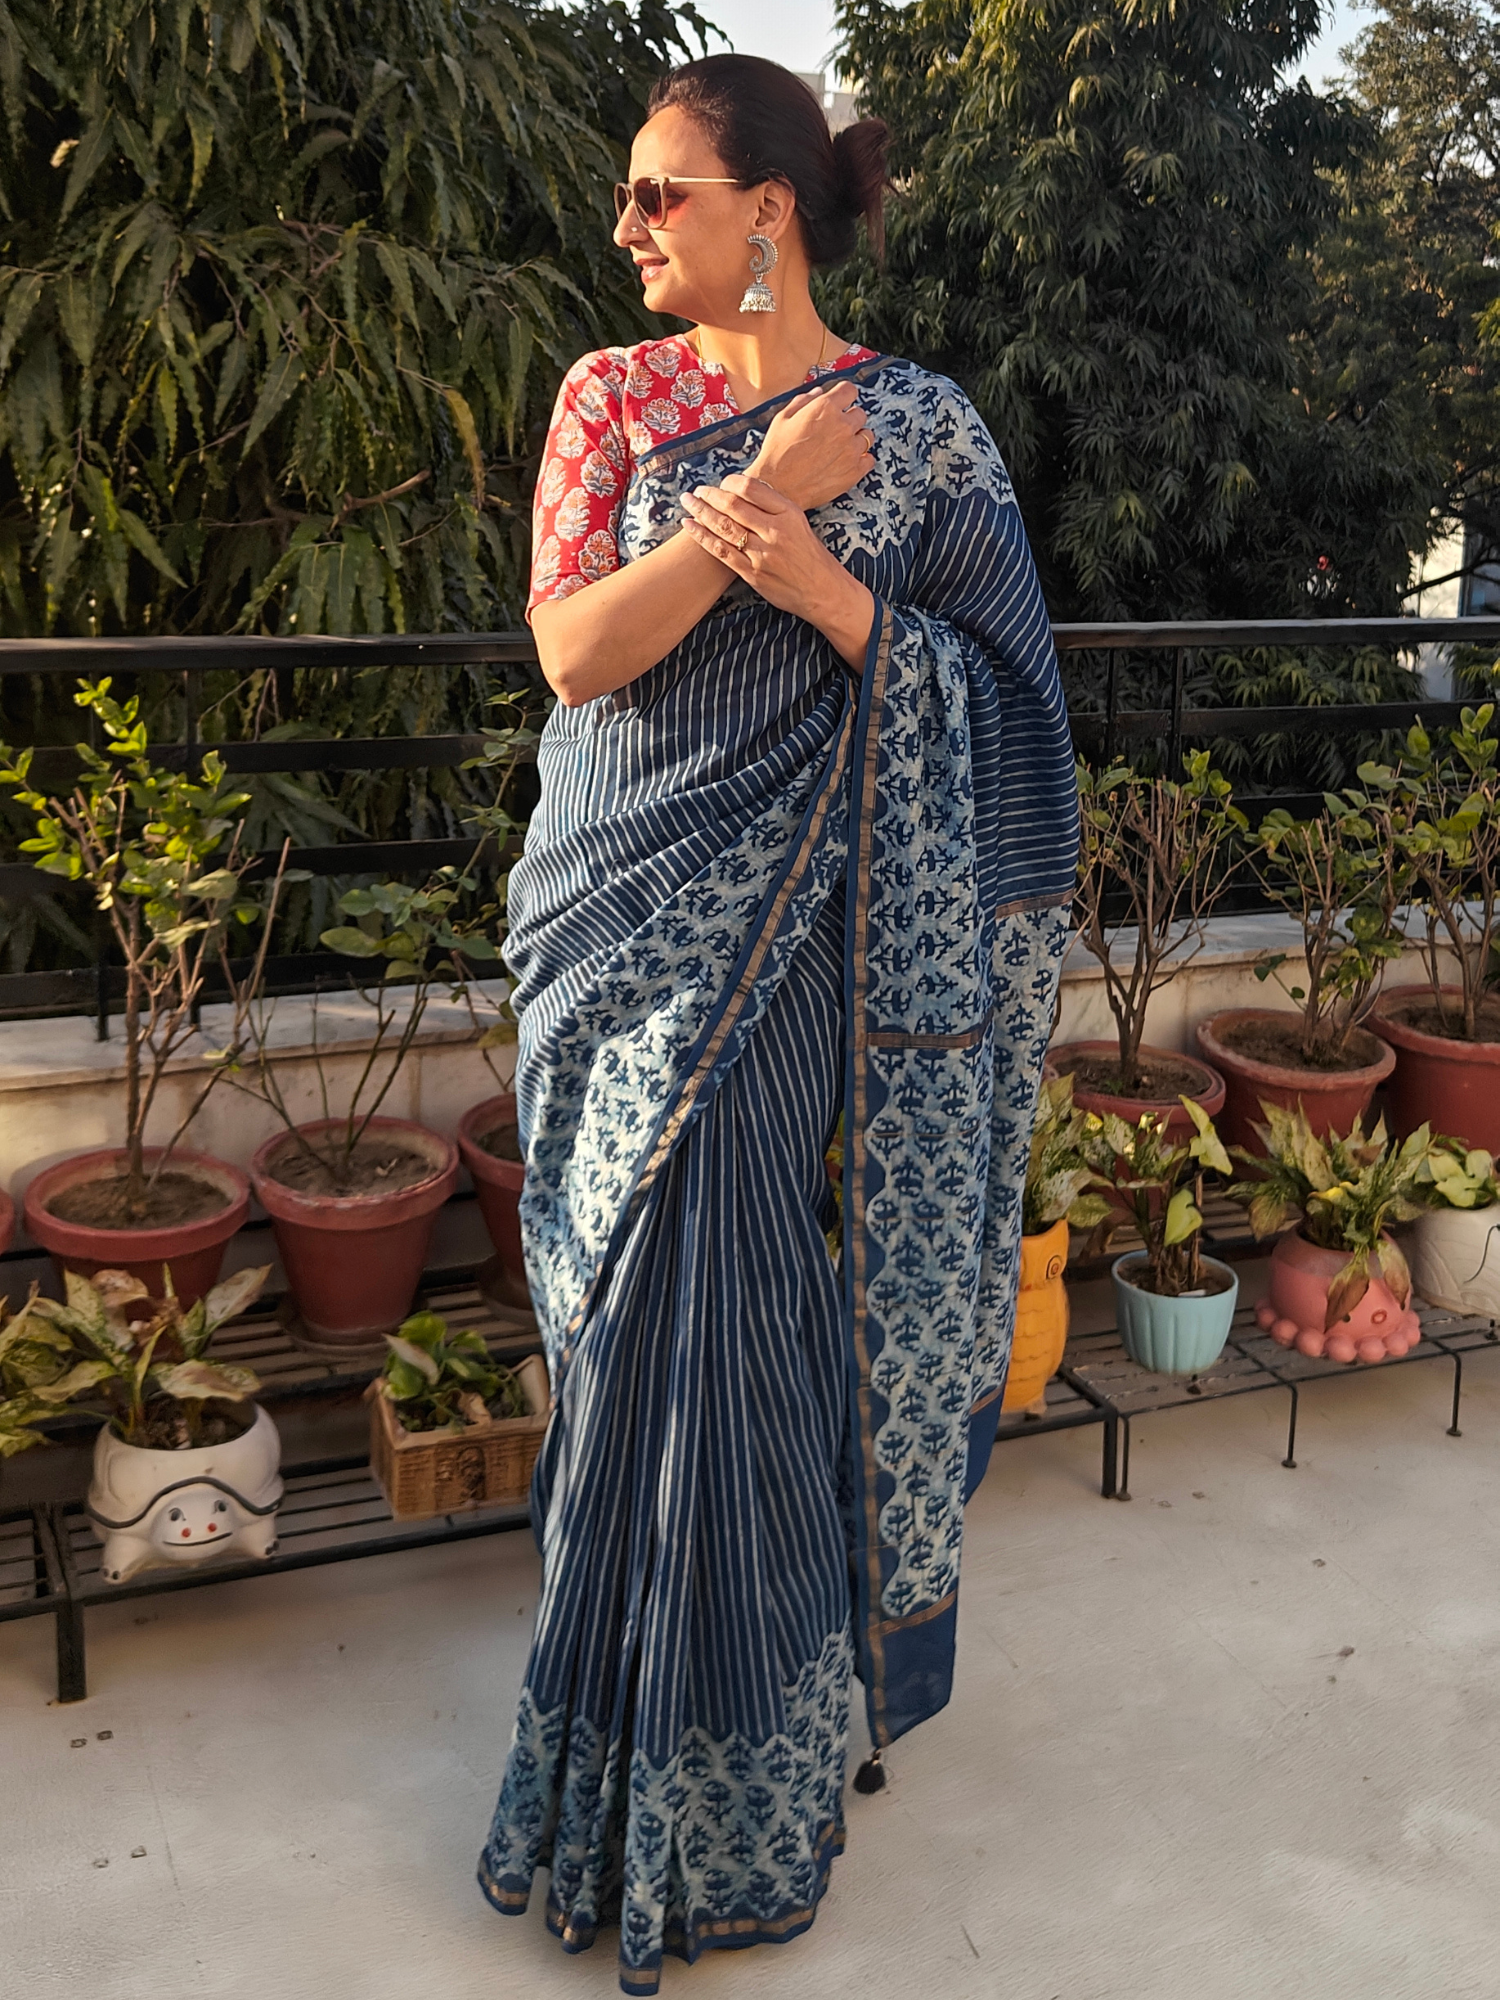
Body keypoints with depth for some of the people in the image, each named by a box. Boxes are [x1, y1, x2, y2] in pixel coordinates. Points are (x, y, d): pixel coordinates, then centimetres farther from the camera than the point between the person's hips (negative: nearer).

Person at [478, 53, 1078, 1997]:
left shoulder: (920, 427, 1)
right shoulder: (613, 394, 6)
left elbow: (989, 692, -1)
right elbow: (573, 649, -7)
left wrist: (829, 592, -17)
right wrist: (761, 487, -14)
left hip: (784, 921, -2)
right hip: (616, 909, 2)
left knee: (716, 1285, -2)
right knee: (637, 1303, 7)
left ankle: (732, 1772, 19)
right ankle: (644, 1710, 28)